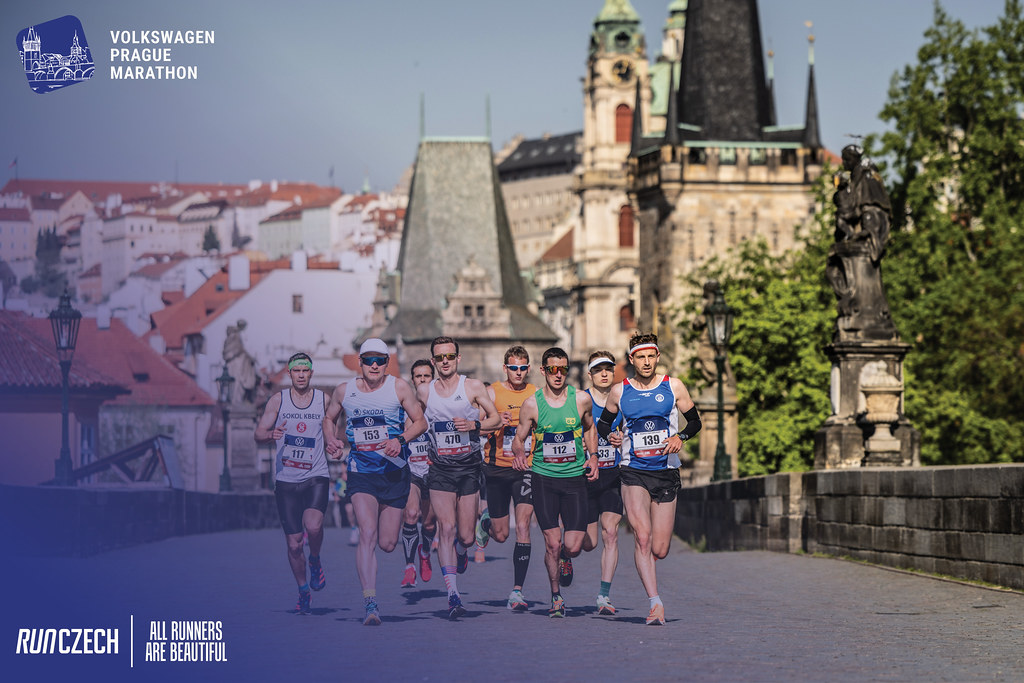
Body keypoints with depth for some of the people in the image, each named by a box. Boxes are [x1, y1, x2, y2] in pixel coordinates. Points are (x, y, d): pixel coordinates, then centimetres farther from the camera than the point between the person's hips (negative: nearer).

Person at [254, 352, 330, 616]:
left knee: (313, 526, -27)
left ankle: (315, 561, 4)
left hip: (316, 477, -1)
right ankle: (303, 591, 23)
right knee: (294, 543, 2)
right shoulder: (278, 400, 3)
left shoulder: (324, 400, 4)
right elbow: (258, 434, -1)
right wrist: (271, 434, -23)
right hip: (286, 480, 1)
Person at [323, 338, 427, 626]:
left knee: (387, 544, 8)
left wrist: (400, 439, -18)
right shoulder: (344, 391, 3)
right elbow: (329, 418, 20)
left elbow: (420, 421, 1)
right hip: (361, 473, -1)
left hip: (395, 472, 1)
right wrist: (332, 440, -1)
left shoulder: (399, 387, -2)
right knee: (367, 534, -20)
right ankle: (370, 604, -24)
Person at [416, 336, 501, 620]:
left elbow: (496, 418, 1)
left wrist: (474, 425, -16)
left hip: (469, 466, 0)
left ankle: (461, 549, 41)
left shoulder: (473, 386, -1)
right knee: (446, 526, -15)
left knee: (466, 536, 1)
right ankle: (453, 595, -18)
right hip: (440, 468, 0)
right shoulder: (424, 391, 5)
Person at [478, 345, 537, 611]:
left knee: (522, 526, -14)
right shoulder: (492, 392, -1)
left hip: (526, 468, 0)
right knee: (501, 534, 7)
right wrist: (496, 423, -24)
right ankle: (485, 523, 45)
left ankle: (517, 590, -12)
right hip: (497, 468, 0)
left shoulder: (537, 395, 4)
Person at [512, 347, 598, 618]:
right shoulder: (531, 404, -4)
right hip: (544, 478, -1)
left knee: (573, 546, -6)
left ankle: (565, 560, 34)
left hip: (575, 477, 1)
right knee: (552, 543, -5)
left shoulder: (582, 399, -1)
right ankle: (556, 597, 17)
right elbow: (519, 438, 5)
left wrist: (593, 457, 4)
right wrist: (519, 452, -17)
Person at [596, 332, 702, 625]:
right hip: (633, 472, -1)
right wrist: (609, 438, -3)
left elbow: (695, 421, 10)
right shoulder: (619, 392, 5)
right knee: (642, 538, -19)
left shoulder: (673, 387, 3)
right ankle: (656, 603, -19)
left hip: (666, 472, 1)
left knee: (659, 550, 2)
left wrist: (680, 437, -11)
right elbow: (603, 422, 19)